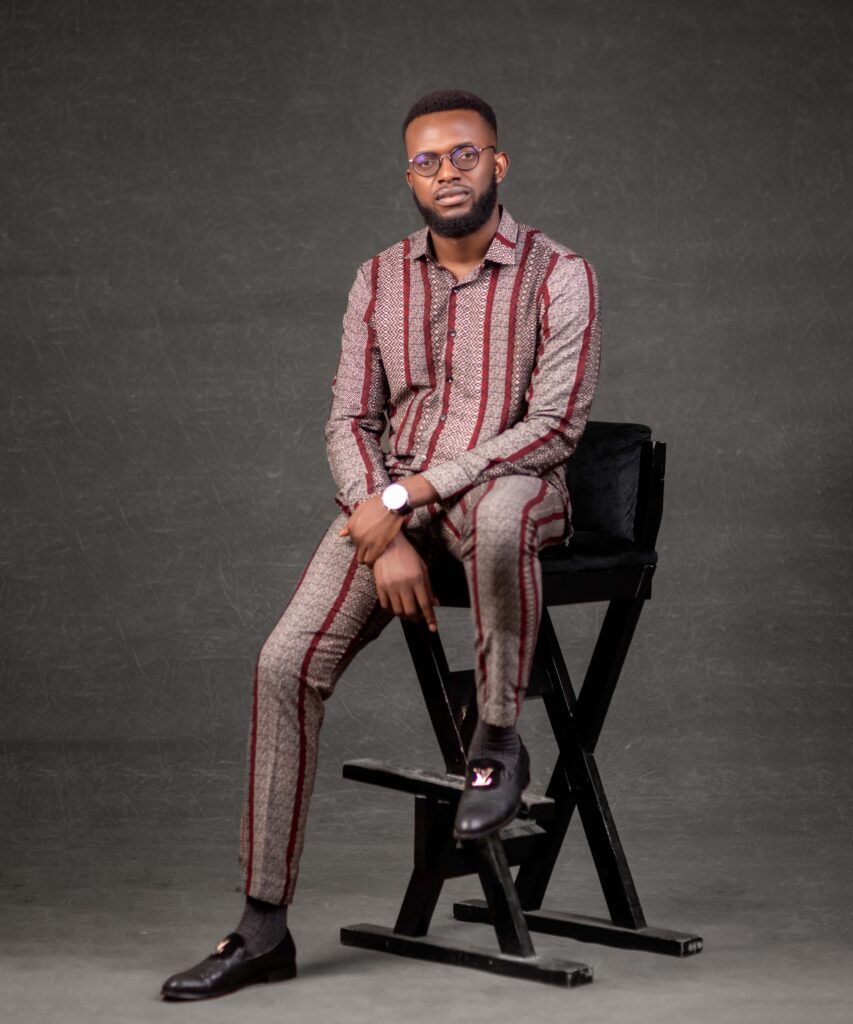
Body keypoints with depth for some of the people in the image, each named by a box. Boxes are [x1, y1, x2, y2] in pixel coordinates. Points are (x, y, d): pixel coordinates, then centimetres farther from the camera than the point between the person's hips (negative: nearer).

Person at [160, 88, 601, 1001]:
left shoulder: (558, 276, -4)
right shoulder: (378, 282, 9)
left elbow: (554, 426, -13)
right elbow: (349, 423, 6)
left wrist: (409, 494, -18)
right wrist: (383, 541, -12)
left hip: (506, 486, -4)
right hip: (389, 502, 4)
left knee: (500, 514, -43)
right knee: (286, 665, -17)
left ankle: (497, 740, -19)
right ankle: (264, 926, -10)